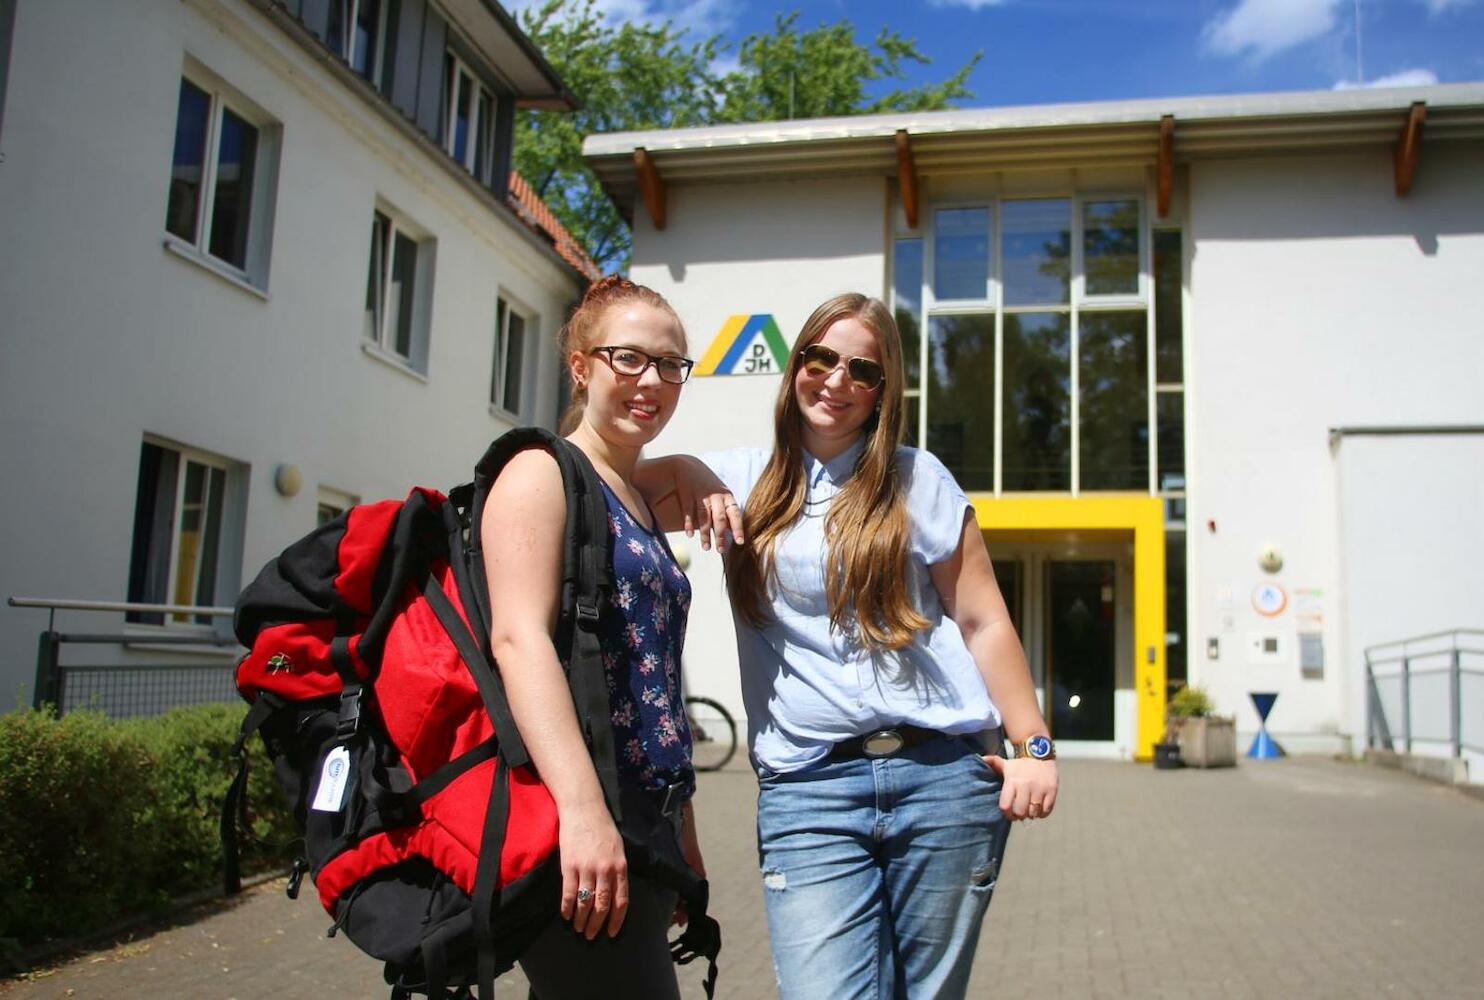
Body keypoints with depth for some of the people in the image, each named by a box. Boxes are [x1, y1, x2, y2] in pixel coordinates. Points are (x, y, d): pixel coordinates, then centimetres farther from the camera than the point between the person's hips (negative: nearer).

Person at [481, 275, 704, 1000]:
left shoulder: (642, 506, 21)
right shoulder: (542, 473, -4)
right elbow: (518, 636, -18)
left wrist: (683, 834, 22)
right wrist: (582, 810, -28)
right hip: (575, 830, -8)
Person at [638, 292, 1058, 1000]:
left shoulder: (917, 479, 7)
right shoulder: (747, 480, 11)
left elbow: (984, 623, 6)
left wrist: (1035, 748, 1)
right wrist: (684, 476, -8)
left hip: (942, 777, 0)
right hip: (807, 788, 0)